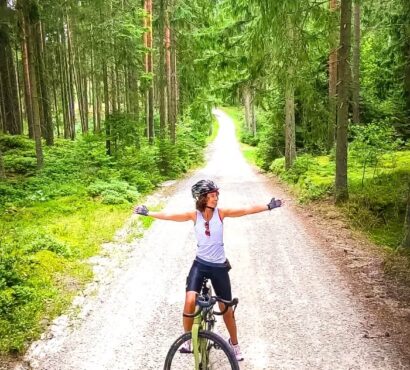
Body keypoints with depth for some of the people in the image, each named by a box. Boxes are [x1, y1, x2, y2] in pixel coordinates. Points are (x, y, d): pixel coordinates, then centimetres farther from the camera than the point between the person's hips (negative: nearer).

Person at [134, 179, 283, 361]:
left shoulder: (221, 212, -9)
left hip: (219, 266, 0)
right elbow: (170, 215, -6)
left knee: (226, 309, 9)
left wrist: (268, 206, -24)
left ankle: (234, 343, 36)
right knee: (190, 301, -20)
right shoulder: (194, 215, -8)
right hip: (200, 264, 0)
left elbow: (247, 210, -16)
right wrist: (148, 213, -7)